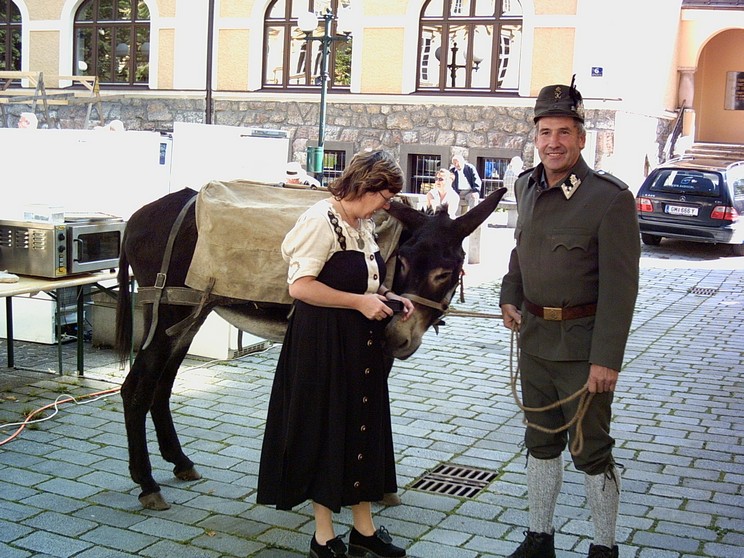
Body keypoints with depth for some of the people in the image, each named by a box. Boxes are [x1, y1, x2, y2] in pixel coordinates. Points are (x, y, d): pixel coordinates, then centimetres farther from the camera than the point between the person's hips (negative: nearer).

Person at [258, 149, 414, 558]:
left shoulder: (364, 225, 10)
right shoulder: (322, 220, -16)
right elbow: (300, 286, -23)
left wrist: (390, 297, 6)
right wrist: (360, 302, -23)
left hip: (364, 345, 9)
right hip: (324, 343, -9)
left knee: (365, 429, 13)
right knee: (327, 432, 2)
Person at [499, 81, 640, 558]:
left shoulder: (610, 197, -16)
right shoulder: (528, 186, 5)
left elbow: (620, 285, -18)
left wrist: (607, 358, -21)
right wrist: (510, 296, 9)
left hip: (583, 345, -6)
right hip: (534, 336, 7)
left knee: (591, 451, 4)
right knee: (541, 442, 17)